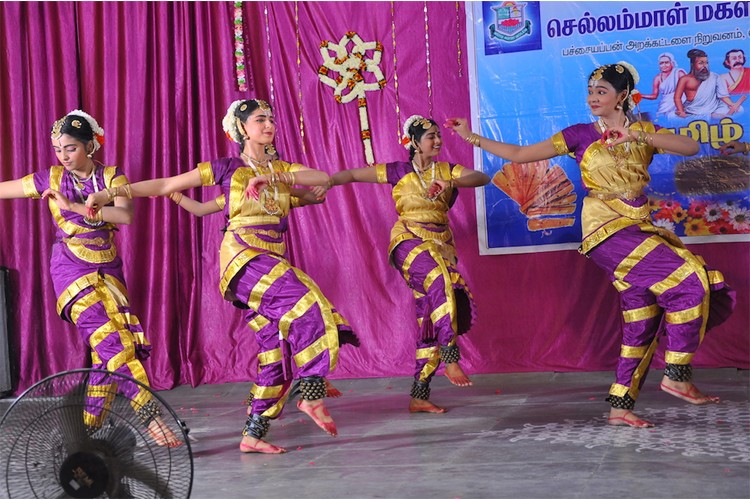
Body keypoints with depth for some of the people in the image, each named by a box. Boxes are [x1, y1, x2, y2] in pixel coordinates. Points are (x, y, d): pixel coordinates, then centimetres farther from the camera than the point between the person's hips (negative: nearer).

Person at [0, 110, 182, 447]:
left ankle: (88, 431, 9)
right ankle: (152, 418, -18)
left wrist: (73, 205, -19)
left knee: (108, 352, -3)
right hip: (72, 272, -2)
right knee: (112, 343, -16)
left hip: (108, 272, 3)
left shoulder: (112, 177, 2)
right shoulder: (51, 179, 3)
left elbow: (125, 215, -16)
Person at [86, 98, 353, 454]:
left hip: (273, 262, 6)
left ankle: (253, 434, 3)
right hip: (242, 257, -6)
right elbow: (165, 186, 5)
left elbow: (323, 178, -2)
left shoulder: (281, 168, 16)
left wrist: (274, 177, -15)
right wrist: (109, 193, -1)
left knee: (276, 351, -2)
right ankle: (312, 394, -25)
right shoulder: (228, 168, 4)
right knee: (306, 301, -28)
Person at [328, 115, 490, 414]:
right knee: (441, 281, -36)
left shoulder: (447, 170, 12)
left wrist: (451, 182, -20)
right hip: (409, 240, -4)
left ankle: (419, 396, 3)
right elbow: (352, 174, 5)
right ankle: (451, 358, -34)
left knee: (430, 320, -1)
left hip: (441, 245, 4)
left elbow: (482, 177, -3)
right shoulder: (398, 172, 5)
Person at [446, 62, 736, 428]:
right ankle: (677, 375, -7)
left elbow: (691, 147, -10)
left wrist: (637, 135, -22)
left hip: (638, 230, 5)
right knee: (689, 281, -18)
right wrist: (471, 136, -1)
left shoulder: (645, 132, 9)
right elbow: (519, 154, 3)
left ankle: (620, 407, 10)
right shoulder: (581, 134, 3)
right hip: (607, 230, -5)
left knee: (641, 321, 3)